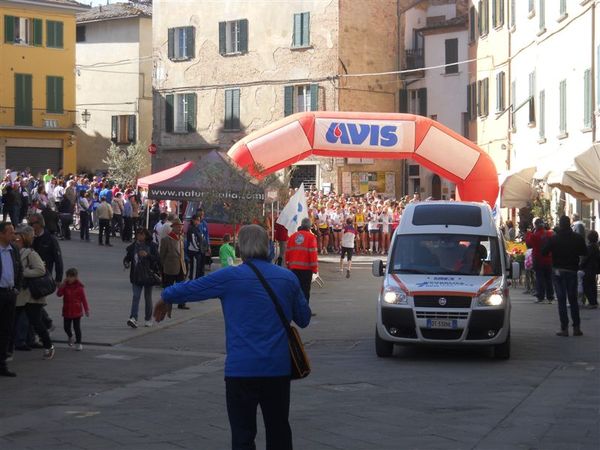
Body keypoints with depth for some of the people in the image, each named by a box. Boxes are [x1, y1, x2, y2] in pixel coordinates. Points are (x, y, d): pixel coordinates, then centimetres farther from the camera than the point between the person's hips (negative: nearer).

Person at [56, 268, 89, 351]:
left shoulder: (79, 287, -5)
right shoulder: (65, 286, 2)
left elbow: (83, 299, -4)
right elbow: (58, 294, -10)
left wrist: (86, 310, -5)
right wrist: (62, 285, -21)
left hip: (76, 311, -3)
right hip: (67, 311, 3)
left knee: (77, 327, -1)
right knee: (66, 327, 8)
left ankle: (78, 343, 8)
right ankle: (70, 337, 37)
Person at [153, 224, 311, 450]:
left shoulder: (230, 277, -7)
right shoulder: (288, 278, 2)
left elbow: (190, 288, 5)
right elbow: (304, 319, 11)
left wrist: (166, 298, 25)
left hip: (241, 369, -3)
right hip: (278, 369, 3)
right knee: (279, 431, 15)